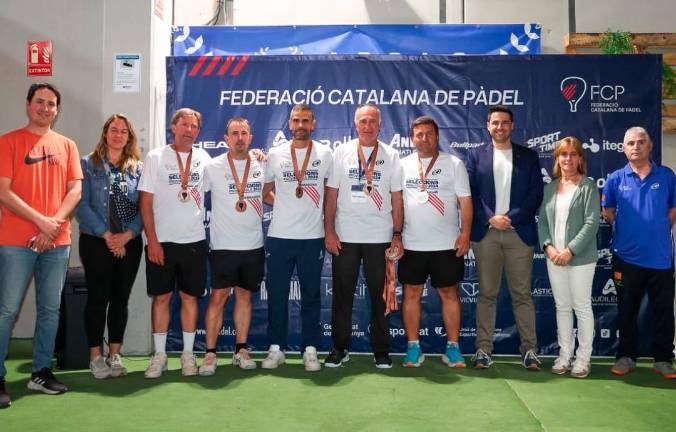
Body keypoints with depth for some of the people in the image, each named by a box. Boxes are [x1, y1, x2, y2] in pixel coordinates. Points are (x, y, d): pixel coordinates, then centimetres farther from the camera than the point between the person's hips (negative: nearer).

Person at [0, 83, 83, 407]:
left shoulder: (67, 145, 12)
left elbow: (75, 189, 6)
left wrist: (54, 223, -8)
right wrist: (41, 221, -13)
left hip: (57, 241, 4)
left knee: (50, 309, 8)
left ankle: (41, 372, 20)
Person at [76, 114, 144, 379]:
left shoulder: (139, 168, 7)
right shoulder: (88, 164, 2)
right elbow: (82, 205, -6)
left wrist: (127, 235, -13)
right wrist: (106, 235, -14)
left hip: (130, 243, 2)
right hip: (96, 241, -2)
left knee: (121, 299, 7)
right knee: (98, 298, 2)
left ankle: (115, 355, 17)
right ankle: (95, 357, 12)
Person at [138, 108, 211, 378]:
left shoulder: (203, 158, 7)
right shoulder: (155, 157, 0)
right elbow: (146, 201, -3)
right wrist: (152, 240, -9)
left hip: (194, 241, 2)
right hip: (162, 242, -2)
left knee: (190, 297, 7)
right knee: (161, 297, 4)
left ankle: (188, 354, 17)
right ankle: (159, 354, 15)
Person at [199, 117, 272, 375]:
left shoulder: (261, 166, 5)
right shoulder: (213, 167, -4)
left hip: (254, 245, 3)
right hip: (223, 245, -3)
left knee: (244, 296, 11)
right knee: (218, 297, -3)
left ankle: (241, 350, 21)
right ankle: (210, 354, 6)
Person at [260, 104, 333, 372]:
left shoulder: (325, 154, 3)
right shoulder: (275, 155, 5)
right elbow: (265, 191, 14)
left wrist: (329, 223, 4)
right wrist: (286, 205, 3)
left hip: (313, 237, -1)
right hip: (279, 236, 1)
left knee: (311, 295, 6)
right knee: (276, 294, 5)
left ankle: (310, 350, 15)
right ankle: (276, 348, 17)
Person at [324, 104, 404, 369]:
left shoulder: (391, 156, 5)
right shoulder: (341, 153, 5)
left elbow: (397, 199, 4)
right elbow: (331, 194, 3)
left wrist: (397, 234, -3)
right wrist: (329, 231, -4)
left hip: (380, 237, 0)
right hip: (344, 237, 0)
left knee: (380, 295, 6)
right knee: (342, 294, 7)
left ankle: (381, 350, 17)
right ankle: (340, 348, 19)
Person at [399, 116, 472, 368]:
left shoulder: (454, 164, 2)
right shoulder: (402, 165, 6)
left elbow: (465, 201, 0)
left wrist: (465, 233, -8)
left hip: (447, 244, -1)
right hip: (411, 244, 1)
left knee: (449, 293, 5)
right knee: (411, 293, 5)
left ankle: (453, 348, 16)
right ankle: (413, 347, 15)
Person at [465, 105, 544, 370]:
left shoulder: (528, 156, 10)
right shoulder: (476, 157, 10)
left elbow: (535, 194, 2)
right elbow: (470, 194, 2)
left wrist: (511, 218, -9)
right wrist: (491, 219, -10)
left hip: (519, 232, 0)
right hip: (486, 233, 0)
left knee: (522, 294, 3)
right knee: (486, 294, 4)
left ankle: (529, 350, 9)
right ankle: (483, 349, 9)